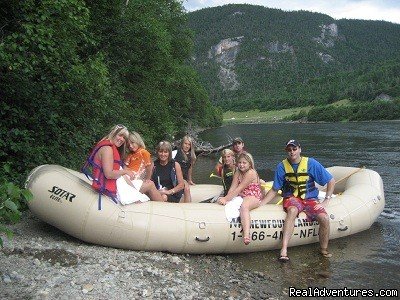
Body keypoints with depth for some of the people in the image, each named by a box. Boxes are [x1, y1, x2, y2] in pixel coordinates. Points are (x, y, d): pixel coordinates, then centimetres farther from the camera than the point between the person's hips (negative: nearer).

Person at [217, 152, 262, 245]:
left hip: (253, 198, -8)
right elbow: (232, 188, -1)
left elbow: (239, 189, -20)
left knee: (244, 206, -40)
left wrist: (226, 199, -24)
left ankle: (246, 234, -50)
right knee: (221, 201, -9)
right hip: (242, 197, 8)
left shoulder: (251, 173, -14)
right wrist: (225, 198, -19)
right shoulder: (237, 173, 10)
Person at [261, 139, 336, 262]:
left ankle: (324, 249, 2)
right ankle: (284, 250, -43)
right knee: (292, 211, -36)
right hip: (292, 198, -1)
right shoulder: (282, 166, -3)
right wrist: (260, 204, -7)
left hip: (310, 199, 1)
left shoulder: (311, 163, -6)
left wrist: (326, 201, -5)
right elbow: (274, 190, 3)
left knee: (325, 219, -24)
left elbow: (331, 181, 1)